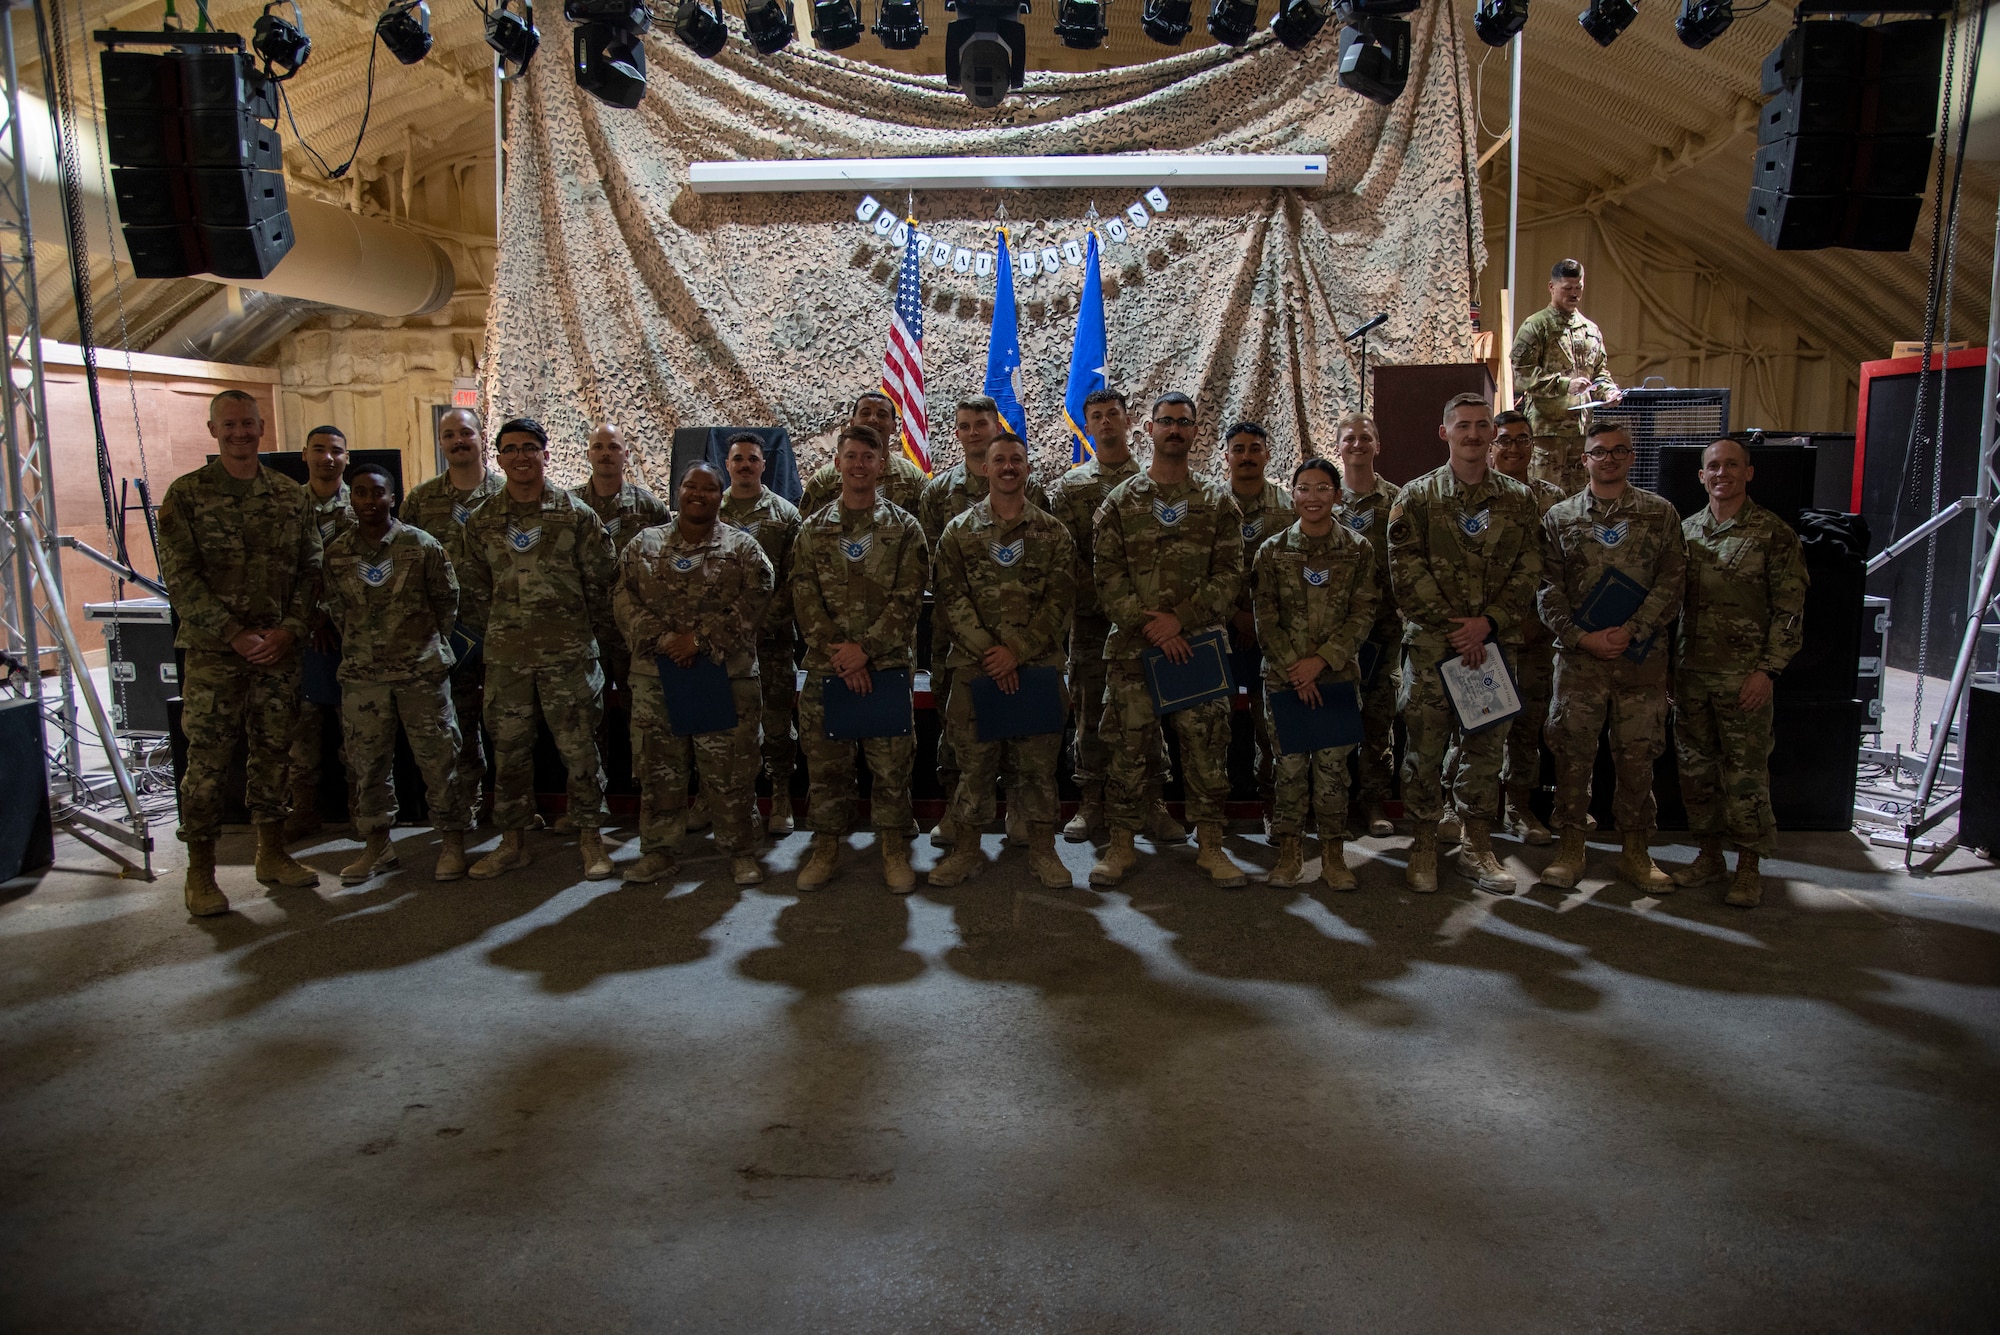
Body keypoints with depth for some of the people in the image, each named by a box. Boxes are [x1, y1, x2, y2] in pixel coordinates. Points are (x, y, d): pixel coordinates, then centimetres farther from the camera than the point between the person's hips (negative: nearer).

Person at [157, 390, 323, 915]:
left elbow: (310, 569, 7)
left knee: (273, 751, 11)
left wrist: (290, 629, -6)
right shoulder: (186, 494, 0)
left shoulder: (291, 495, 9)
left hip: (280, 649, 3)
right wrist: (235, 634, -13)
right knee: (207, 759, -1)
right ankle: (200, 873, 9)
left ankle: (272, 853, 24)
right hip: (213, 650, -3)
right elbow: (179, 576, -6)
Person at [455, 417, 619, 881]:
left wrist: (595, 634, 4)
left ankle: (589, 838, 15)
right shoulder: (482, 522, 8)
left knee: (580, 748, 1)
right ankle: (512, 841, 23)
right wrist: (490, 635, 11)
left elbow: (602, 580, 2)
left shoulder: (576, 514, -1)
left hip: (569, 653, -3)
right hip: (505, 656, 3)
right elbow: (472, 589, 14)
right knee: (509, 751, 10)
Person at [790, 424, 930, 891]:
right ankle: (826, 845, 21)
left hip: (888, 663, -2)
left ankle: (894, 848, 16)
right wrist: (837, 652, -11)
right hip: (826, 665, 2)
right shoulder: (813, 530, 10)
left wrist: (865, 647, -13)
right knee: (826, 762, 7)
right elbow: (805, 598, 2)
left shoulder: (903, 528, 5)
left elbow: (907, 598, -3)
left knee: (892, 763, 2)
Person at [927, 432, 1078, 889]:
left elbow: (1060, 600, -1)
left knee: (1038, 760, 5)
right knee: (974, 759, 4)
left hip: (1038, 663, 0)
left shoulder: (1052, 532, 7)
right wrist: (988, 651, -12)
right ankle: (965, 849, 16)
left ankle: (1042, 849, 16)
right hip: (974, 665, 0)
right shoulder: (959, 531, 7)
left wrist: (1016, 650, -11)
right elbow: (952, 598, -2)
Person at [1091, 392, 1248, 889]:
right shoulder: (1121, 501, 7)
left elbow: (1230, 574, 0)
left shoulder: (1218, 502, 8)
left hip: (1200, 641, 0)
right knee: (1127, 743, 3)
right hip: (1132, 644, 0)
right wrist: (1147, 623, -12)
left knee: (1206, 744, 3)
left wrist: (1179, 617, -12)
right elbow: (1108, 573, 0)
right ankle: (1122, 843, 15)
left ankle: (1210, 843, 16)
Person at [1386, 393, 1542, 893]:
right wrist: (1453, 626, -13)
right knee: (1424, 745, 1)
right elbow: (1407, 571, -6)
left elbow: (1528, 572, 3)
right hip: (1430, 644, -2)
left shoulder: (1518, 499, 9)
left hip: (1493, 643, 3)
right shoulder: (1416, 497, 1)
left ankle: (1477, 845, 21)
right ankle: (1423, 846, 14)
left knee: (1486, 747, 9)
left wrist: (1488, 622, -11)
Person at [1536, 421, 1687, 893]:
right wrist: (1582, 636, -11)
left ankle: (1635, 851, 18)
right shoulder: (1559, 516, 8)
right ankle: (1570, 846, 15)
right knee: (1572, 752, 3)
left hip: (1641, 655, 0)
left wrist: (1630, 631, -13)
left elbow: (1671, 581, 0)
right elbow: (1549, 588, 2)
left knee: (1637, 756, 6)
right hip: (1578, 654, 0)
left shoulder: (1660, 513, 7)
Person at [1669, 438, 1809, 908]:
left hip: (1743, 675, -4)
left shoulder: (1774, 534, -3)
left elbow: (1790, 610, -5)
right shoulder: (1686, 530, 10)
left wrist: (1767, 669, -12)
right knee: (1695, 766, 10)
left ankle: (1749, 867, 13)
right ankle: (1710, 854, 24)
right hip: (1690, 672, 4)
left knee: (1745, 771, 0)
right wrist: (1667, 665, 8)